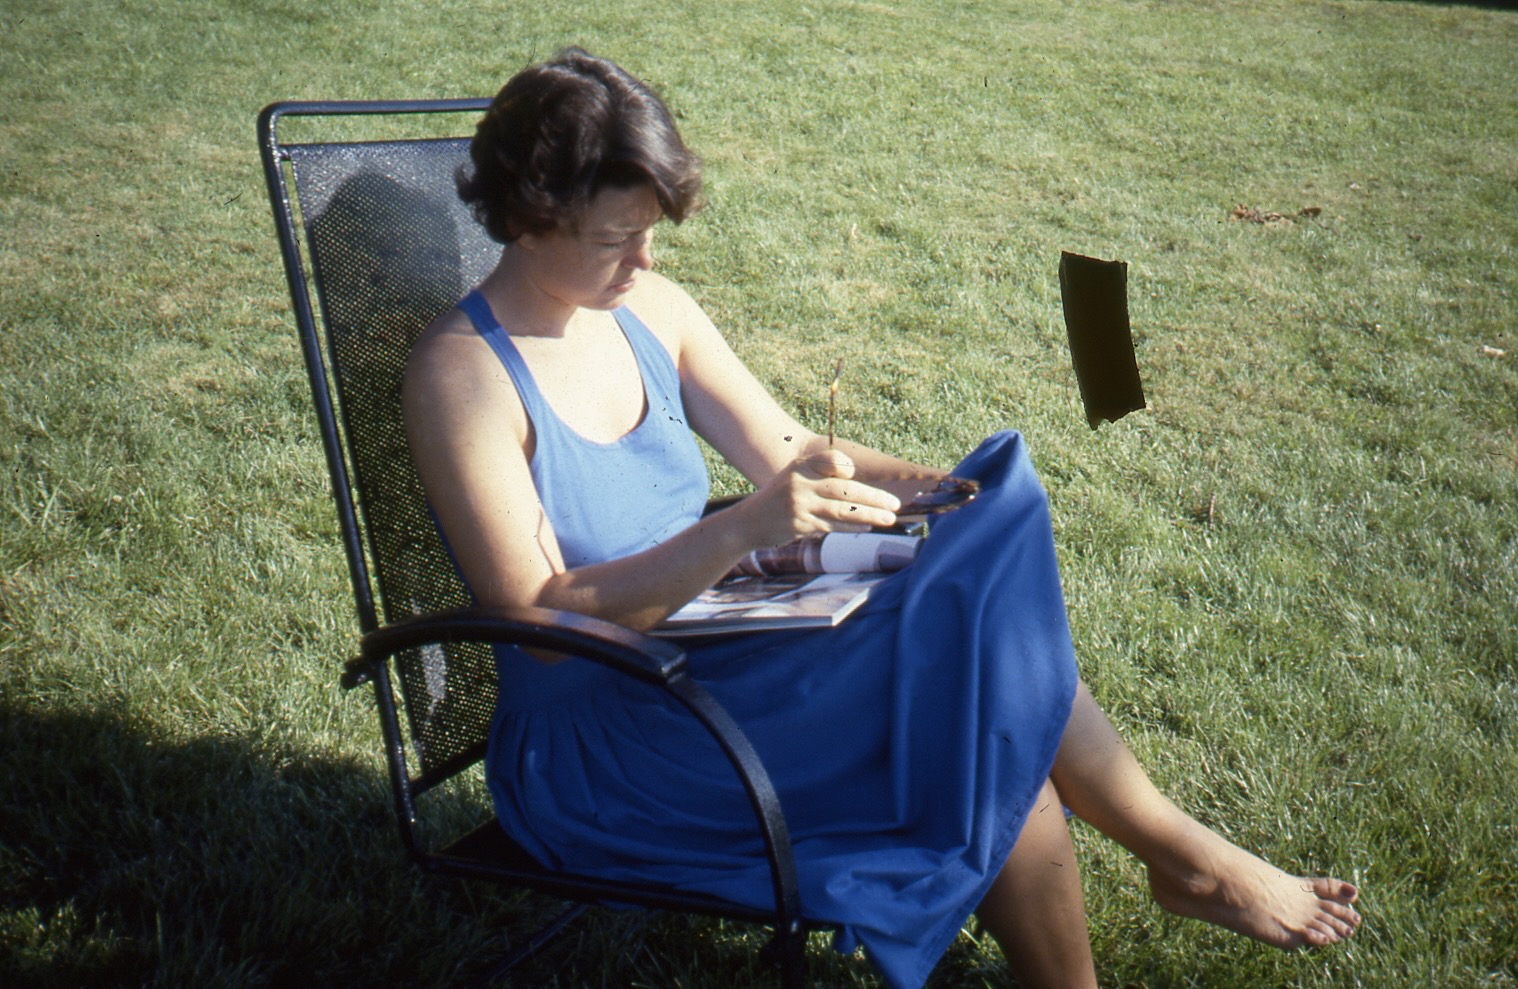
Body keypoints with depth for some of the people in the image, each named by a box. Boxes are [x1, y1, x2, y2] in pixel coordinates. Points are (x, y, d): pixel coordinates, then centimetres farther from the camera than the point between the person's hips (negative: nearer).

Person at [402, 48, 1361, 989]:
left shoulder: (647, 307, 4)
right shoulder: (463, 371, -16)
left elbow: (786, 449, 9)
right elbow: (542, 617, -22)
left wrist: (935, 487, -8)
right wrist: (742, 530, -33)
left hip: (706, 650, 6)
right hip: (590, 750, -6)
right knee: (984, 722, -21)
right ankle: (1181, 854, 2)